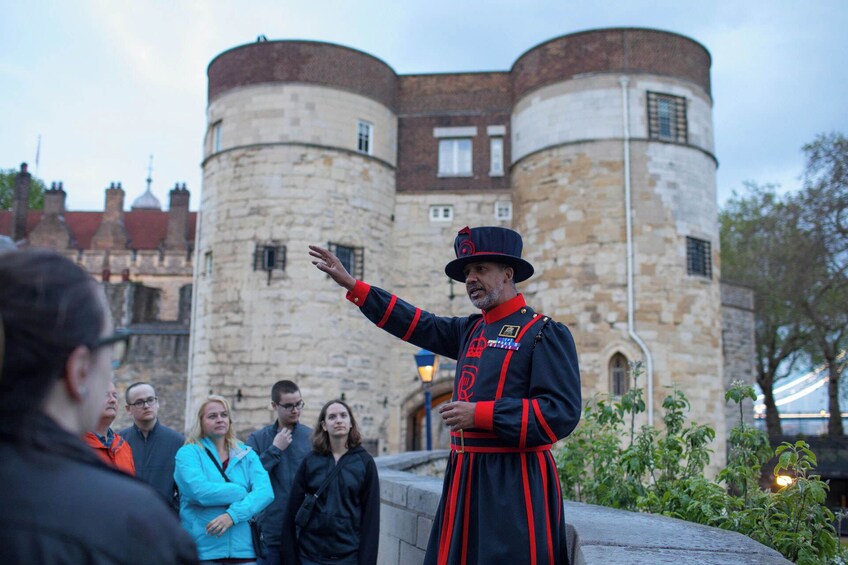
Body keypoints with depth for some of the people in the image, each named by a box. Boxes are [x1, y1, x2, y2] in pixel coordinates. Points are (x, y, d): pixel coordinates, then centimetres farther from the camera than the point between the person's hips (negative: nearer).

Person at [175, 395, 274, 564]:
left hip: (243, 548, 3)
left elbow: (265, 491, -6)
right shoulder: (188, 453, 0)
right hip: (202, 550, -3)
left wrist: (233, 515, -19)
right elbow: (200, 492, -17)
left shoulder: (247, 454, 9)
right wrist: (243, 492, -7)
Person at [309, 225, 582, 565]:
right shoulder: (471, 330, 14)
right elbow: (415, 324, 22)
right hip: (465, 477, 7)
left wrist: (480, 414, -18)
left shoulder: (545, 333, -7)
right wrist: (350, 284, 21)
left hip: (514, 485, -7)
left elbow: (562, 412, -16)